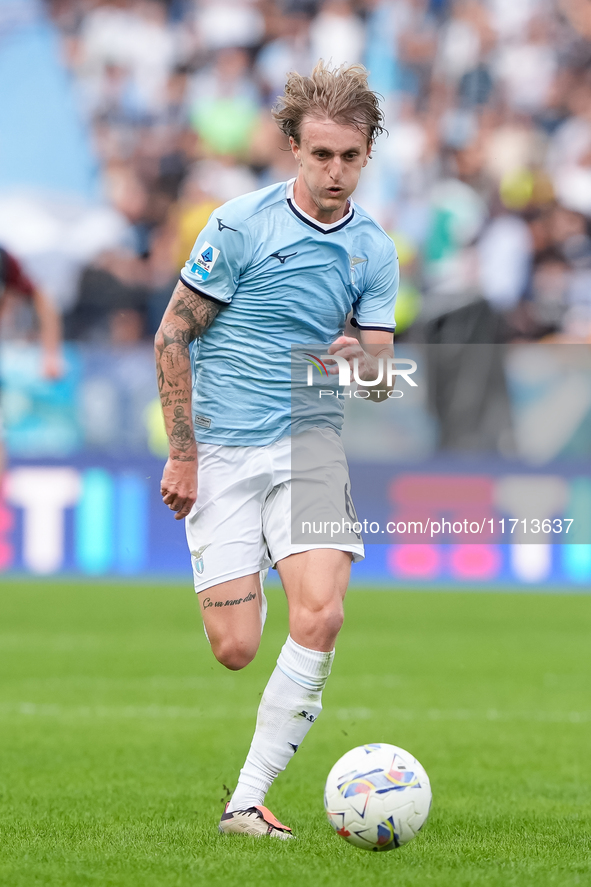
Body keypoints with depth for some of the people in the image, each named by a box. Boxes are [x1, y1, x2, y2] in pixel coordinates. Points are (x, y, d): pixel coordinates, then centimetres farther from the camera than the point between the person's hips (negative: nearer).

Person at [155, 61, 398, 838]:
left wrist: (359, 364, -18)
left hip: (310, 446, 3)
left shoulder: (374, 251, 5)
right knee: (235, 650, -8)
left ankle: (247, 801, -13)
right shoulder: (242, 225, -7)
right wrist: (183, 453, -6)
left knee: (321, 615, -21)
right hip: (222, 453, -2)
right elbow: (173, 335, -2)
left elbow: (380, 379, 7)